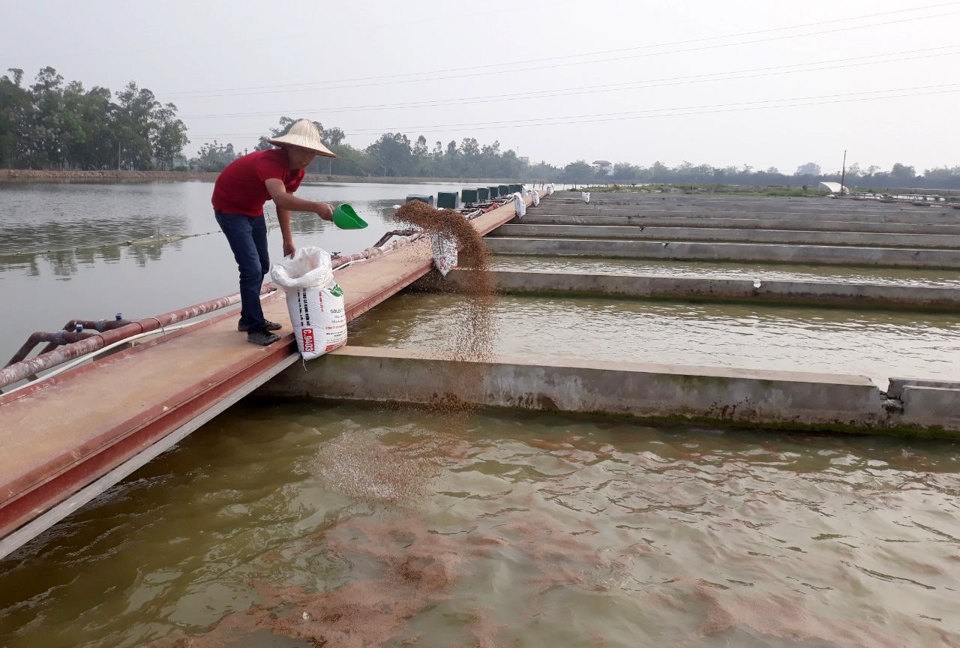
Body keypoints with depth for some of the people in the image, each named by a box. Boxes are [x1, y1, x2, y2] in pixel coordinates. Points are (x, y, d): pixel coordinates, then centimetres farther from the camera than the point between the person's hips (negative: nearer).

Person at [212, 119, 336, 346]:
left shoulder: (297, 170, -7)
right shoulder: (270, 161, -34)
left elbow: (284, 203, 4)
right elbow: (280, 198, -53)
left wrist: (288, 240, 3)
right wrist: (315, 207, -68)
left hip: (253, 209, 9)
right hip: (229, 208, -9)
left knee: (262, 265, 14)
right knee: (251, 268, -16)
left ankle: (249, 318, 30)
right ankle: (255, 329, -8)